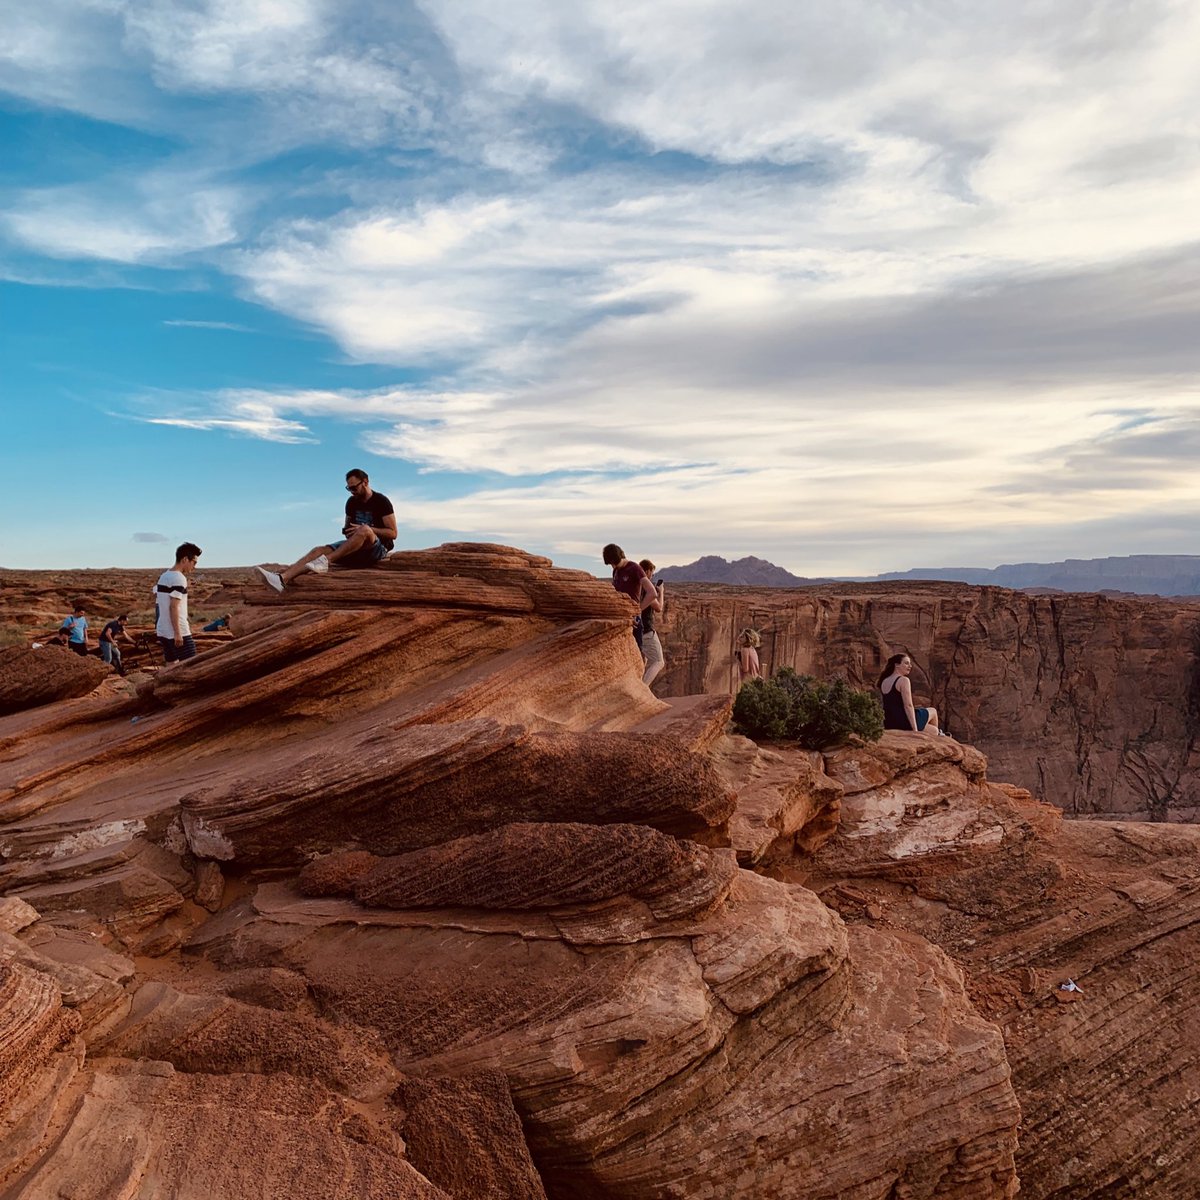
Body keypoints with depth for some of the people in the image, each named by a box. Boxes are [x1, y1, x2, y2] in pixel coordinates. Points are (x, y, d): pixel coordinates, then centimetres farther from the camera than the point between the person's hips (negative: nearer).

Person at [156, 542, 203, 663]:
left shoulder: (163, 576, 13)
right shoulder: (179, 578, -15)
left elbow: (157, 603, 18)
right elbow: (173, 607, -21)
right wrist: (177, 633, -21)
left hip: (162, 631, 9)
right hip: (179, 633, -9)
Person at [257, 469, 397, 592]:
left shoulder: (381, 501, -6)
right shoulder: (352, 502, 12)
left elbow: (392, 533, -10)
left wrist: (368, 529, -20)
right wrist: (346, 530, 1)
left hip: (378, 547, -6)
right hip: (356, 548, 6)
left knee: (364, 530, -39)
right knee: (319, 550, -15)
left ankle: (325, 561, -40)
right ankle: (283, 579, -34)